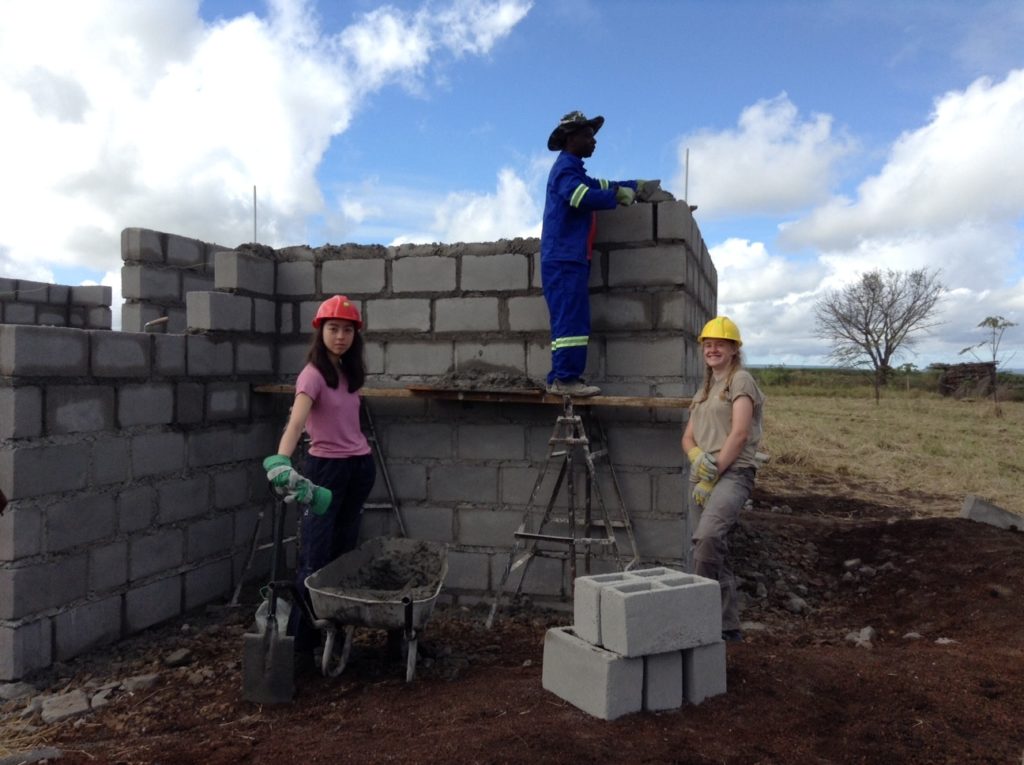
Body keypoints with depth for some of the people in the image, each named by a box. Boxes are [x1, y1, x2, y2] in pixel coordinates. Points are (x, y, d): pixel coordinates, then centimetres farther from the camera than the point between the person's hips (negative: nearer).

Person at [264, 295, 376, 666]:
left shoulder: (349, 372, 8)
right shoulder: (313, 374, -15)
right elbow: (295, 422, -32)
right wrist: (280, 461, -48)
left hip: (360, 467, 7)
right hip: (325, 468, -6)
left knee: (344, 555, 10)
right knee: (314, 560, -4)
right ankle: (299, 642, 5)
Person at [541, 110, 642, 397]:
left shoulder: (574, 170, 25)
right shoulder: (565, 169, -7)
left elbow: (601, 185, 34)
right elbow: (585, 197, -24)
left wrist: (635, 185, 26)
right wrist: (618, 196, -11)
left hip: (571, 259, 10)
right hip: (564, 259, -10)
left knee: (572, 319, 7)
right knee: (571, 318, -15)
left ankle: (561, 379, 7)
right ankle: (565, 378, -16)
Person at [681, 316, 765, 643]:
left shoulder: (740, 380, 0)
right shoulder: (704, 391, 22)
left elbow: (739, 434, -11)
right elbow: (688, 437, 15)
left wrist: (713, 474, -14)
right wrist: (697, 457, -8)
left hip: (733, 473, -8)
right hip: (702, 478, 8)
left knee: (707, 537, -30)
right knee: (716, 551, 9)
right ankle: (728, 626, 18)